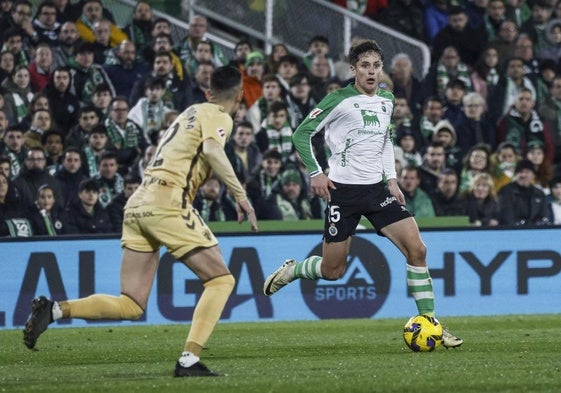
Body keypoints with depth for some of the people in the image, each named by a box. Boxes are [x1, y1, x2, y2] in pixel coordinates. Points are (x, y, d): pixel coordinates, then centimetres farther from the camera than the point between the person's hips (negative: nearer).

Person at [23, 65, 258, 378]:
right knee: (221, 279, 0)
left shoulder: (192, 112, 26)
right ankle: (189, 360, -12)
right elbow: (212, 149, -19)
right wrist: (240, 195, -19)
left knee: (131, 306, 5)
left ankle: (54, 309, -10)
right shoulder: (218, 117, 2)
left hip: (137, 205, 8)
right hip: (168, 202, -8)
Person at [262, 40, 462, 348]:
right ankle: (289, 271, 31)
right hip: (344, 190, -5)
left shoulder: (387, 100, 10)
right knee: (333, 271, -1)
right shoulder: (339, 100, -8)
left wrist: (391, 178, 16)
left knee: (416, 248, -12)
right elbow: (301, 134, -5)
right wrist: (315, 174, -12)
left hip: (376, 188, 5)